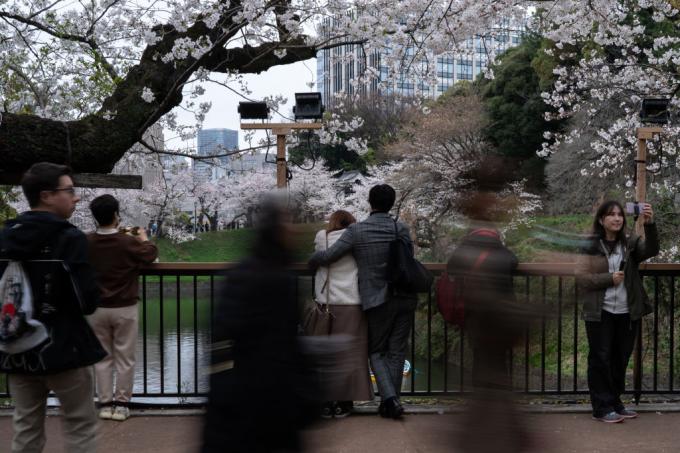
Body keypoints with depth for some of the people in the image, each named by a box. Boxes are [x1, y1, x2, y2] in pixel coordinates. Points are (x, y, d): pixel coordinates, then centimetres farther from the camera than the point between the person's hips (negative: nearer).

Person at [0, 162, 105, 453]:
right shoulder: (70, 238, -15)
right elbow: (87, 302, -19)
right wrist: (94, 293, 2)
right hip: (62, 347, -6)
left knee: (26, 428, 15)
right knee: (80, 425, 7)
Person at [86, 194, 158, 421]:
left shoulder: (87, 242, -7)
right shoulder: (128, 242, -14)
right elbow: (151, 254, 4)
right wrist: (143, 238, 23)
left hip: (97, 308, 3)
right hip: (124, 309, -3)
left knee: (102, 357, 11)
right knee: (124, 358, 7)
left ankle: (105, 404, 14)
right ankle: (121, 404, 10)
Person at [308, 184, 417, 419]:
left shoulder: (356, 230, -8)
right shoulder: (402, 229, 0)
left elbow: (327, 256, -9)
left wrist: (311, 262, 12)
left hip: (377, 301, -2)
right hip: (405, 298, 2)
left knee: (377, 352, 12)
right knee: (396, 352, 11)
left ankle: (390, 398, -5)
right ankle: (391, 404, 13)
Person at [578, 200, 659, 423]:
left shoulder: (631, 242, 4)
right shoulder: (591, 246, -3)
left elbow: (651, 250, -16)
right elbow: (580, 277, -7)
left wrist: (650, 224, -31)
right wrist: (609, 278, -18)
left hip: (627, 313, 4)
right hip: (600, 313, -4)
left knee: (621, 360, 13)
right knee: (600, 359, 1)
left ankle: (615, 403, 27)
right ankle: (602, 408, 7)